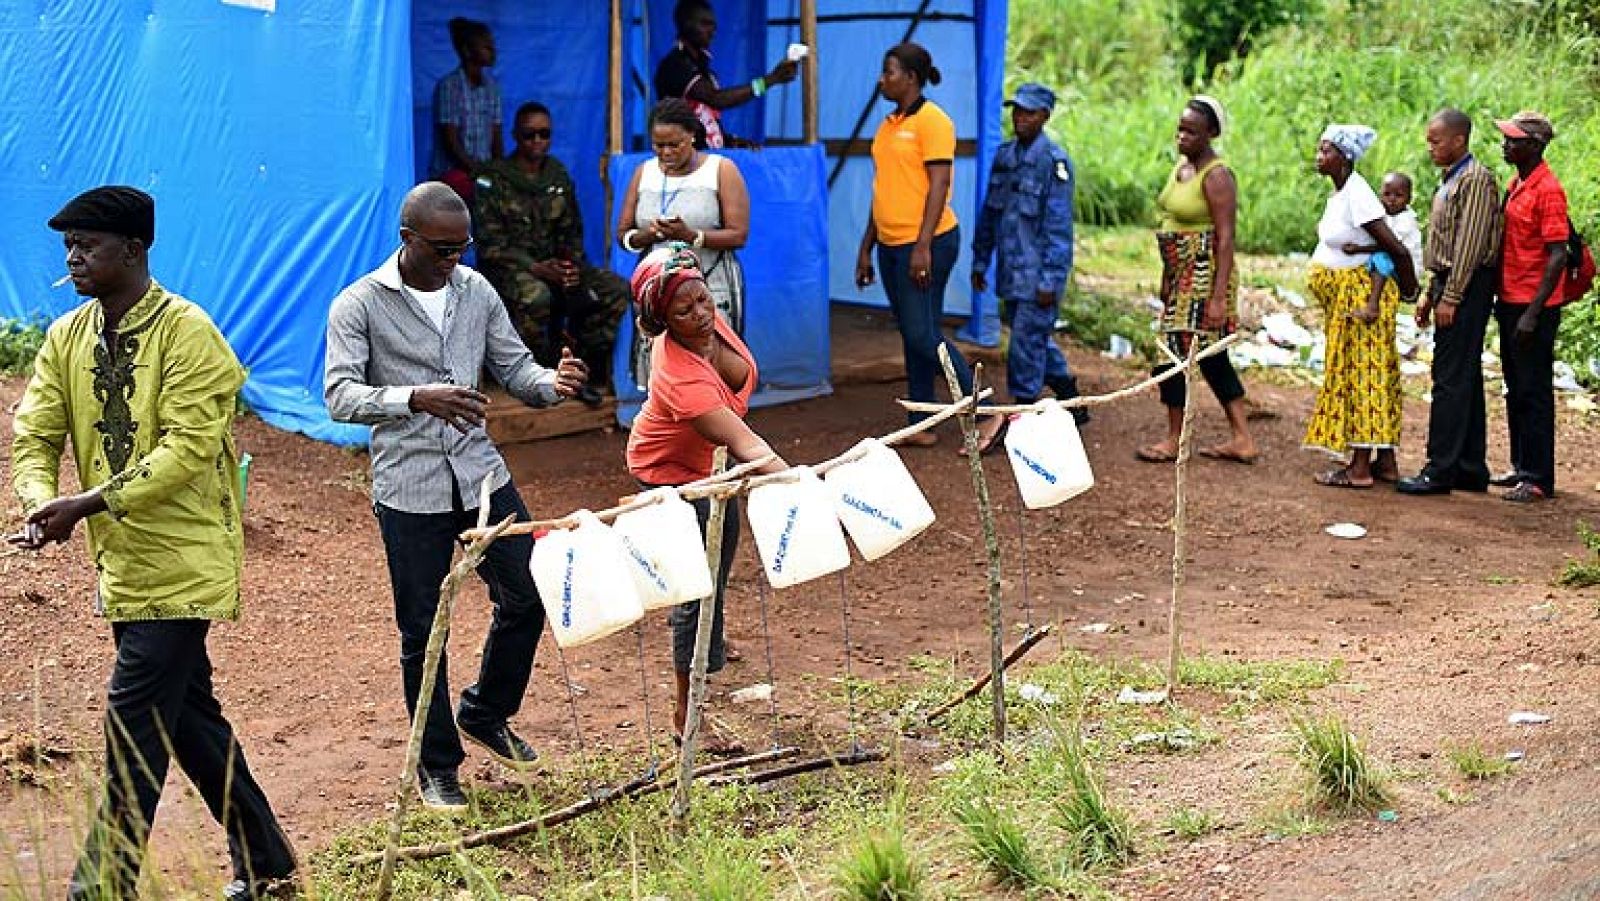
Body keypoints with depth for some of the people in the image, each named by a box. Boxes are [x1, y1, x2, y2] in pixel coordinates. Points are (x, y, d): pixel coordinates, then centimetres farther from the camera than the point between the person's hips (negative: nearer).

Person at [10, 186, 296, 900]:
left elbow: (187, 448, -22)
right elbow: (35, 437, 4)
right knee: (187, 716, 15)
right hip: (123, 563, 8)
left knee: (133, 726, -11)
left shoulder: (185, 332, -14)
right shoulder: (67, 339, 7)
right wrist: (41, 504, -18)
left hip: (181, 563, -8)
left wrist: (87, 505, -27)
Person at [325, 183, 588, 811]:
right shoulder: (359, 305, -9)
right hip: (410, 490, -5)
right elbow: (340, 396, -19)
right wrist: (416, 398, -35)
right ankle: (437, 766, 19)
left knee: (528, 598, 7)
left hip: (481, 474, 5)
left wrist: (551, 383, -14)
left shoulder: (475, 291, 6)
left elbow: (513, 368, 10)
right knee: (423, 633, 4)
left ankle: (485, 714, 32)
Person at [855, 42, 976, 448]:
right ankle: (921, 427, 14)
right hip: (891, 245, 9)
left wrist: (923, 247, -22)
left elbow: (938, 185, -16)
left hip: (925, 243, -9)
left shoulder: (932, 121, -10)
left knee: (923, 335, -10)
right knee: (911, 338, 10)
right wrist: (866, 247, 19)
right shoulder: (888, 125, 15)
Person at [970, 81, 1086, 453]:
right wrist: (980, 262, 16)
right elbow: (989, 213, 17)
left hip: (1038, 273, -7)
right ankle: (1073, 402, 30)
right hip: (1011, 270, 7)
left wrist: (1050, 279, -17)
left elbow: (1058, 224, -14)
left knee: (1028, 342, -6)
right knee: (1036, 340, 16)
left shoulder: (1054, 160, -12)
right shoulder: (1004, 155, 10)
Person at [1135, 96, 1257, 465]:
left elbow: (1225, 240, -19)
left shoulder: (1217, 177, -16)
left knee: (1175, 352, -5)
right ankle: (1242, 439, 16)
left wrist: (1219, 297, -24)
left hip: (1204, 278, -9)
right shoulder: (1181, 167, 12)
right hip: (1181, 277, 9)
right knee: (1211, 357, 11)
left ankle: (1173, 440, 7)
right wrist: (1166, 280, 20)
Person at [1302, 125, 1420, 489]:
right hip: (1343, 295, 10)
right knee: (1375, 377, 11)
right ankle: (1385, 462, 15)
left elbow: (1397, 250, -19)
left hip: (1362, 293, -10)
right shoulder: (1339, 193, 9)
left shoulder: (1357, 196, -20)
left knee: (1361, 374, -7)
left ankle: (1360, 468, -5)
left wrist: (1411, 290, -9)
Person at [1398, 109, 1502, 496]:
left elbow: (1470, 243, -19)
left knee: (1452, 379, -10)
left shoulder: (1476, 180, -13)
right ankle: (1471, 470, 16)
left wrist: (1451, 297, -21)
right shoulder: (1451, 180, 18)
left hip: (1467, 287, -10)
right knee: (1465, 378, 12)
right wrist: (1431, 294, 21)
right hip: (1450, 285, 10)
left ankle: (1441, 470, -10)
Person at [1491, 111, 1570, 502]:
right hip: (1511, 303, 9)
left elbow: (1557, 257, -19)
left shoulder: (1547, 190, -16)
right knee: (1515, 391, 15)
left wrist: (1533, 313, -21)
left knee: (1533, 393, -3)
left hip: (1534, 308, -9)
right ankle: (1522, 467, 24)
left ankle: (1539, 479, 2)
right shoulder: (1515, 184, 12)